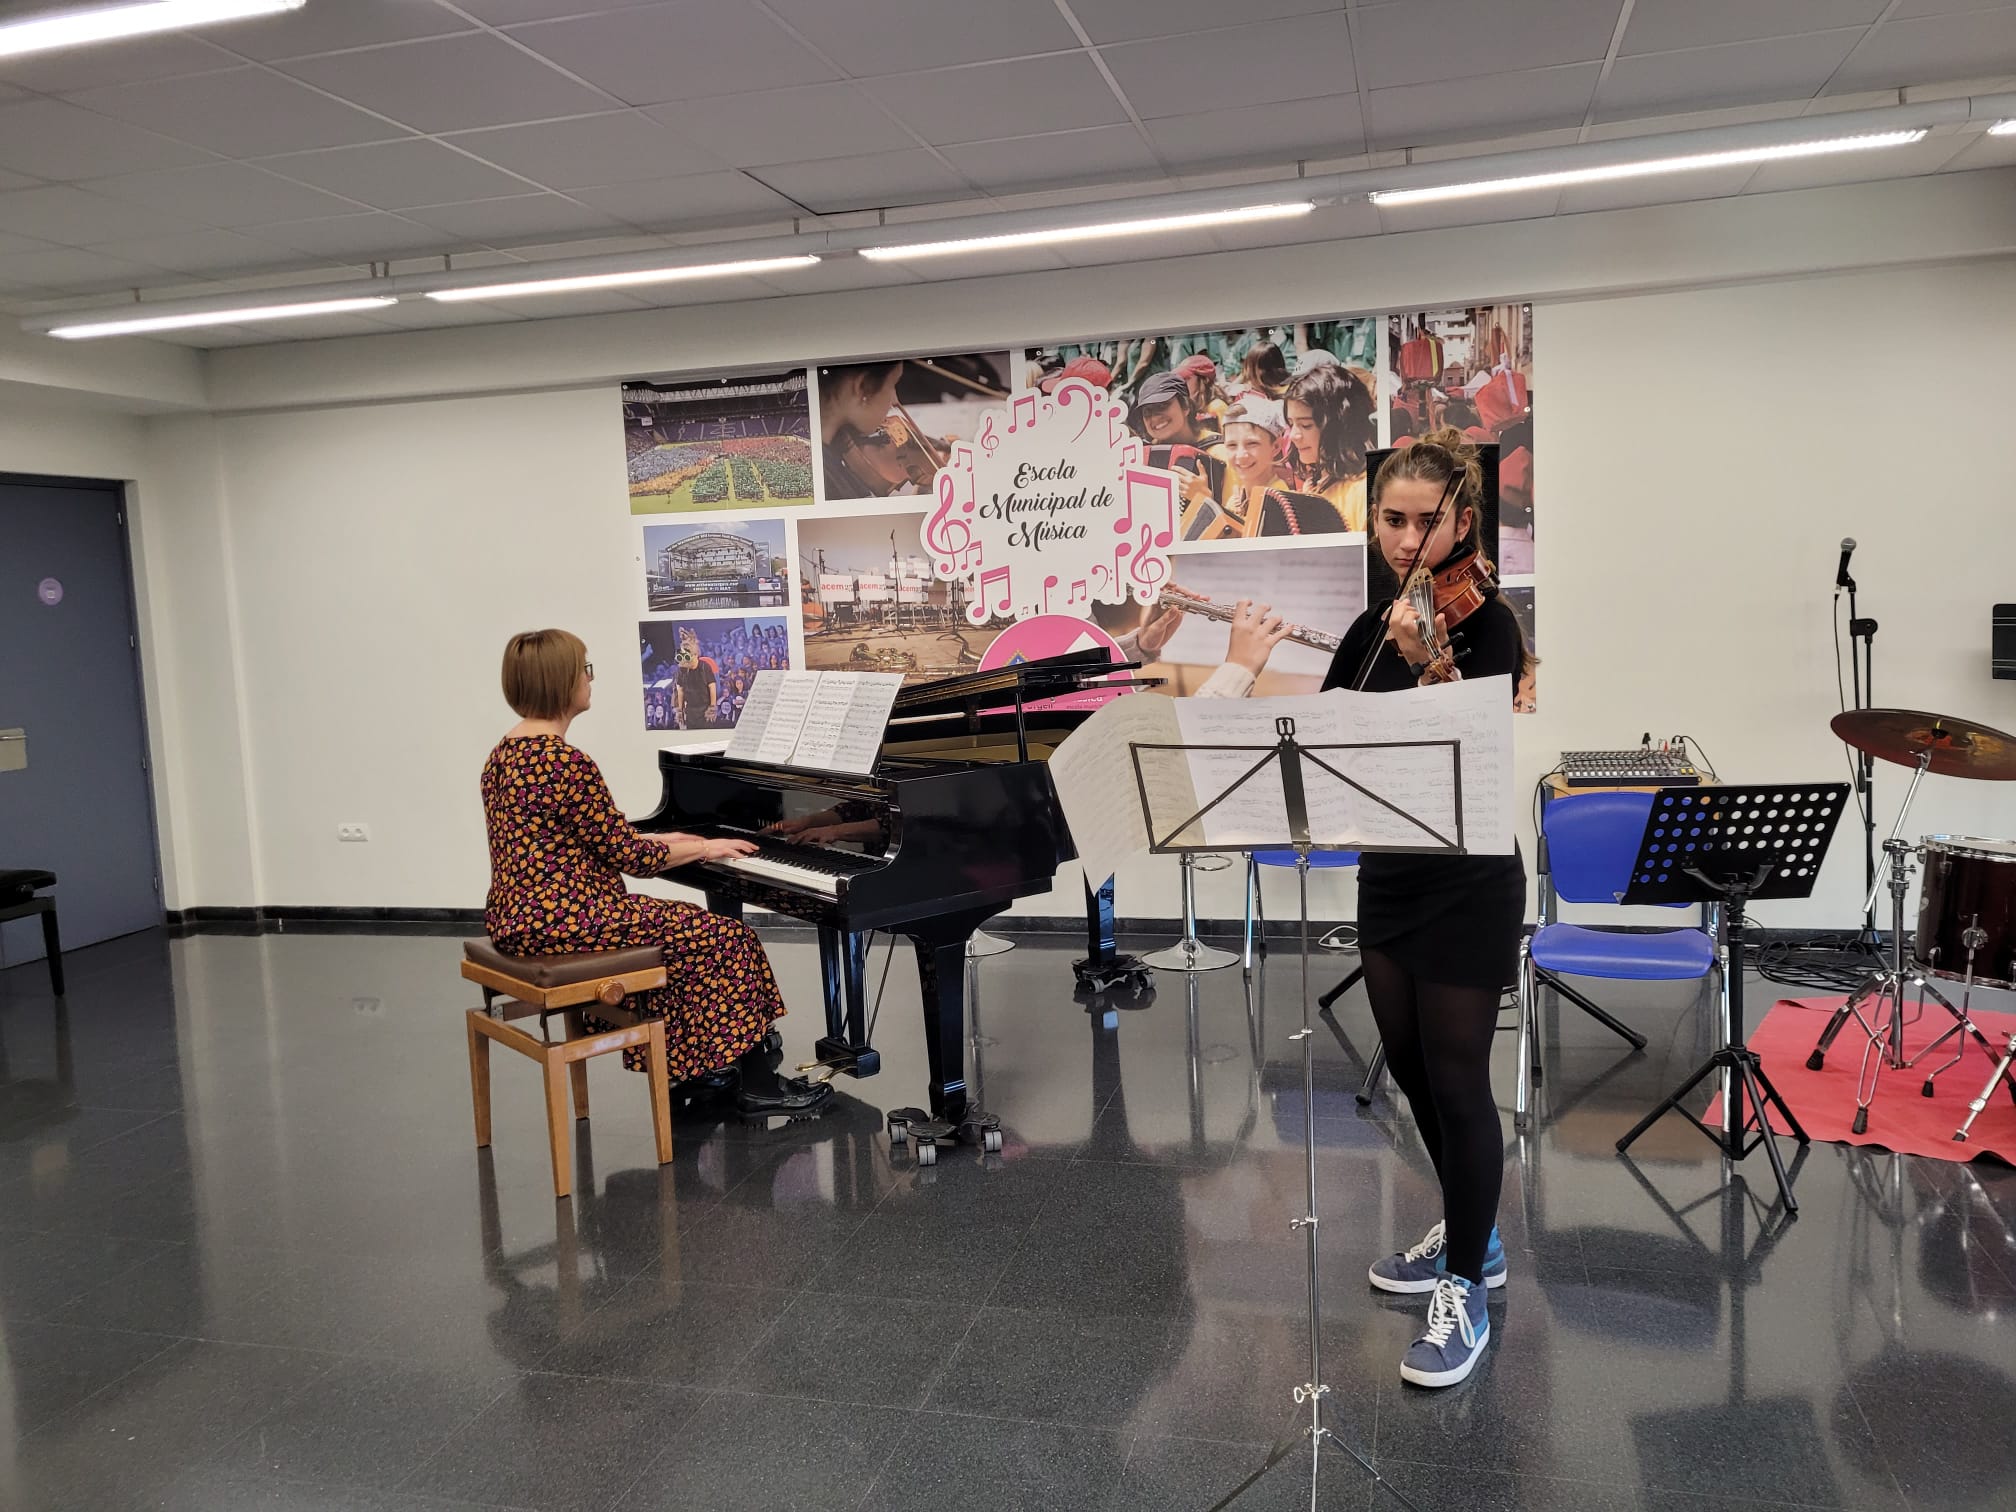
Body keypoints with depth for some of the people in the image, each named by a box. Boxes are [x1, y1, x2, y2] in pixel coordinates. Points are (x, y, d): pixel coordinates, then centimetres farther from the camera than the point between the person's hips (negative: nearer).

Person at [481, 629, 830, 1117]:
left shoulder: (507, 752, 10)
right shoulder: (567, 762, -21)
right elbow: (630, 857, -16)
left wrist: (660, 840, 18)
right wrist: (704, 848, -1)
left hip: (517, 916, 10)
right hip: (563, 923, -10)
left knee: (673, 936, 25)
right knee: (726, 938, -2)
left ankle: (687, 1068, 28)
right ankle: (757, 1085, 6)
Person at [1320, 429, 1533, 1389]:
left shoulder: (1485, 620, -12)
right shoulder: (1373, 627, 8)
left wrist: (1427, 660, -41)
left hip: (1467, 886, -7)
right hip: (1387, 877, 7)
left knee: (1457, 1078, -1)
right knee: (1411, 1069, 16)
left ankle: (1466, 1291, 15)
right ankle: (1471, 1234, 37)